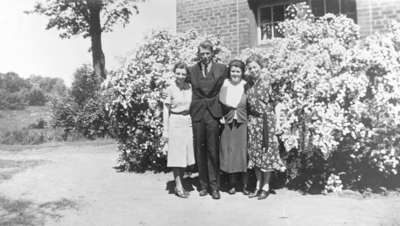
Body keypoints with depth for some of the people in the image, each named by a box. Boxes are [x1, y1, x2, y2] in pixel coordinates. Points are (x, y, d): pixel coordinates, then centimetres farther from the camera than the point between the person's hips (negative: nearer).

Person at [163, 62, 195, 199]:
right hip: (175, 122, -4)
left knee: (186, 153, 8)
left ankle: (180, 184, 20)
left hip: (188, 122, 4)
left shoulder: (189, 87, 4)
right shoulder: (171, 89, -6)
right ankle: (178, 186, 8)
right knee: (176, 155, 0)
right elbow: (166, 110, -2)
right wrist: (165, 130, -5)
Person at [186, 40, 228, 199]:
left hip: (213, 114, -2)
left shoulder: (222, 69, 4)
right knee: (200, 151, 6)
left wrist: (224, 111, 3)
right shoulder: (192, 70, 8)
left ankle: (214, 186, 6)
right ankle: (203, 185, 18)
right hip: (197, 114, 2)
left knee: (213, 150, -3)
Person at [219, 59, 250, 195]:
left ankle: (245, 184, 15)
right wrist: (222, 117, -1)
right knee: (229, 153, 5)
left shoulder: (246, 86, 0)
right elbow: (221, 104, 8)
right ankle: (232, 184, 18)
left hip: (243, 124, -1)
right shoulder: (224, 85, 3)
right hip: (228, 124, 1)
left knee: (244, 152, 2)